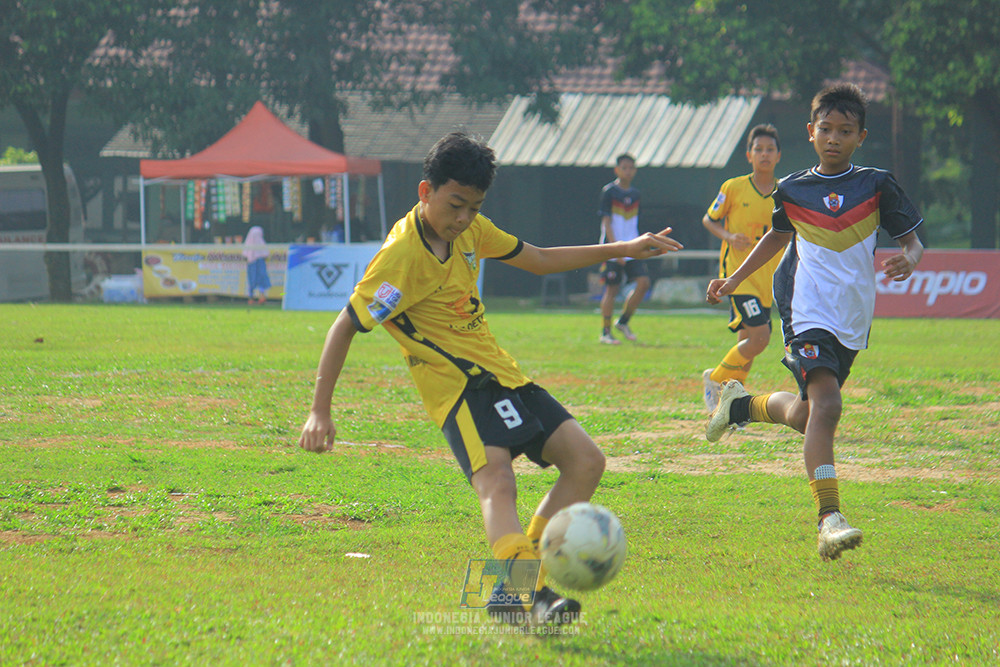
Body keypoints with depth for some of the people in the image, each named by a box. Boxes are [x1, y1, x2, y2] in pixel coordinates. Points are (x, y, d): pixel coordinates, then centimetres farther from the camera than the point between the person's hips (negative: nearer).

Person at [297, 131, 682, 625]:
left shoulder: (470, 230, 8)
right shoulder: (402, 255, -17)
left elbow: (539, 261, 23)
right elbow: (345, 327, -15)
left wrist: (622, 250, 21)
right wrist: (320, 412, -19)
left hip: (498, 371, 9)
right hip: (457, 382, -9)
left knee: (586, 461, 2)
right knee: (496, 481, -32)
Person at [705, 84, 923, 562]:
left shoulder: (876, 186, 2)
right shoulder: (792, 191, 4)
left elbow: (913, 239, 7)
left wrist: (909, 259, -17)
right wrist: (733, 282, 25)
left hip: (853, 323, 3)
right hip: (808, 312, -3)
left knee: (805, 416, 13)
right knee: (825, 405, -24)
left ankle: (743, 405, 45)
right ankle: (829, 518, -28)